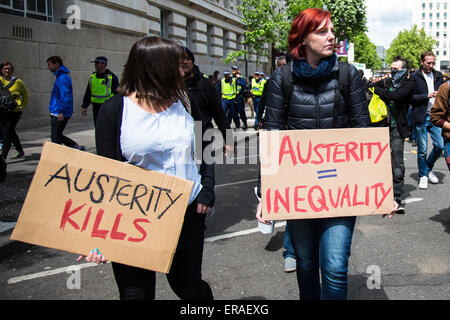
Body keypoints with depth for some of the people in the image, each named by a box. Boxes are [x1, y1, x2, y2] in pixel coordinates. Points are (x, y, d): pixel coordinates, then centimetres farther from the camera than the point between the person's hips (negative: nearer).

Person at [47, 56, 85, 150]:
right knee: (57, 136, 14)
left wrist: (61, 111, -27)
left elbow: (65, 96, -24)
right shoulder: (60, 76, 17)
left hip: (59, 114, -10)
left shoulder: (62, 78, -16)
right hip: (57, 112, 10)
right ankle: (78, 147, 15)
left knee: (55, 137, -3)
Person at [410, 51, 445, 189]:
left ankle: (429, 168, 25)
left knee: (440, 146, 0)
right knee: (422, 149, 1)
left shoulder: (438, 75, 12)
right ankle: (423, 175, 18)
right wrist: (427, 96, -17)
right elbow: (410, 98, -8)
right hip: (421, 118, -4)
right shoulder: (415, 77, -2)